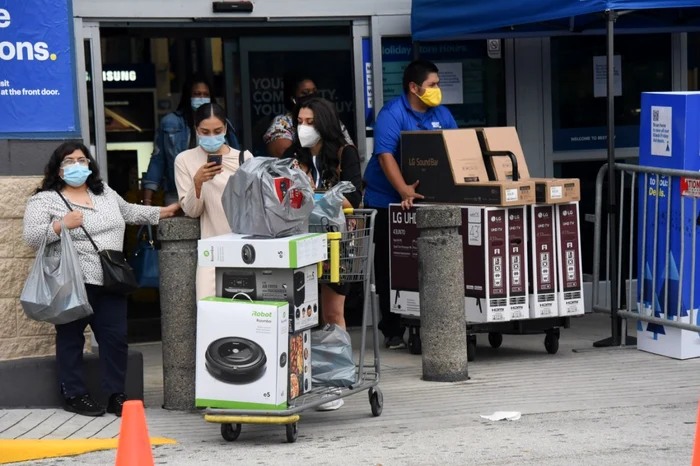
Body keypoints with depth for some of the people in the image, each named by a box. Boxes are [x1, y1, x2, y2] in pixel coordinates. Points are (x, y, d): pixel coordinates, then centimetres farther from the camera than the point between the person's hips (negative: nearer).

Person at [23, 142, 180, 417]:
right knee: (71, 338, 3)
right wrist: (61, 225, -22)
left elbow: (129, 212, 29)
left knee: (115, 337, 4)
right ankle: (74, 395, 13)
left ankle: (115, 395, 12)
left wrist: (162, 213, 27)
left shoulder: (105, 192, 15)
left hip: (110, 281, 5)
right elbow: (31, 238, -10)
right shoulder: (45, 200, -3)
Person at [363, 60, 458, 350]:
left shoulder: (441, 115, 6)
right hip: (389, 201, -5)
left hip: (428, 199, 5)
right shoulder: (392, 114, -13)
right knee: (390, 268, 0)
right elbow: (385, 156, -23)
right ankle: (392, 331, 5)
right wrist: (406, 192, -33)